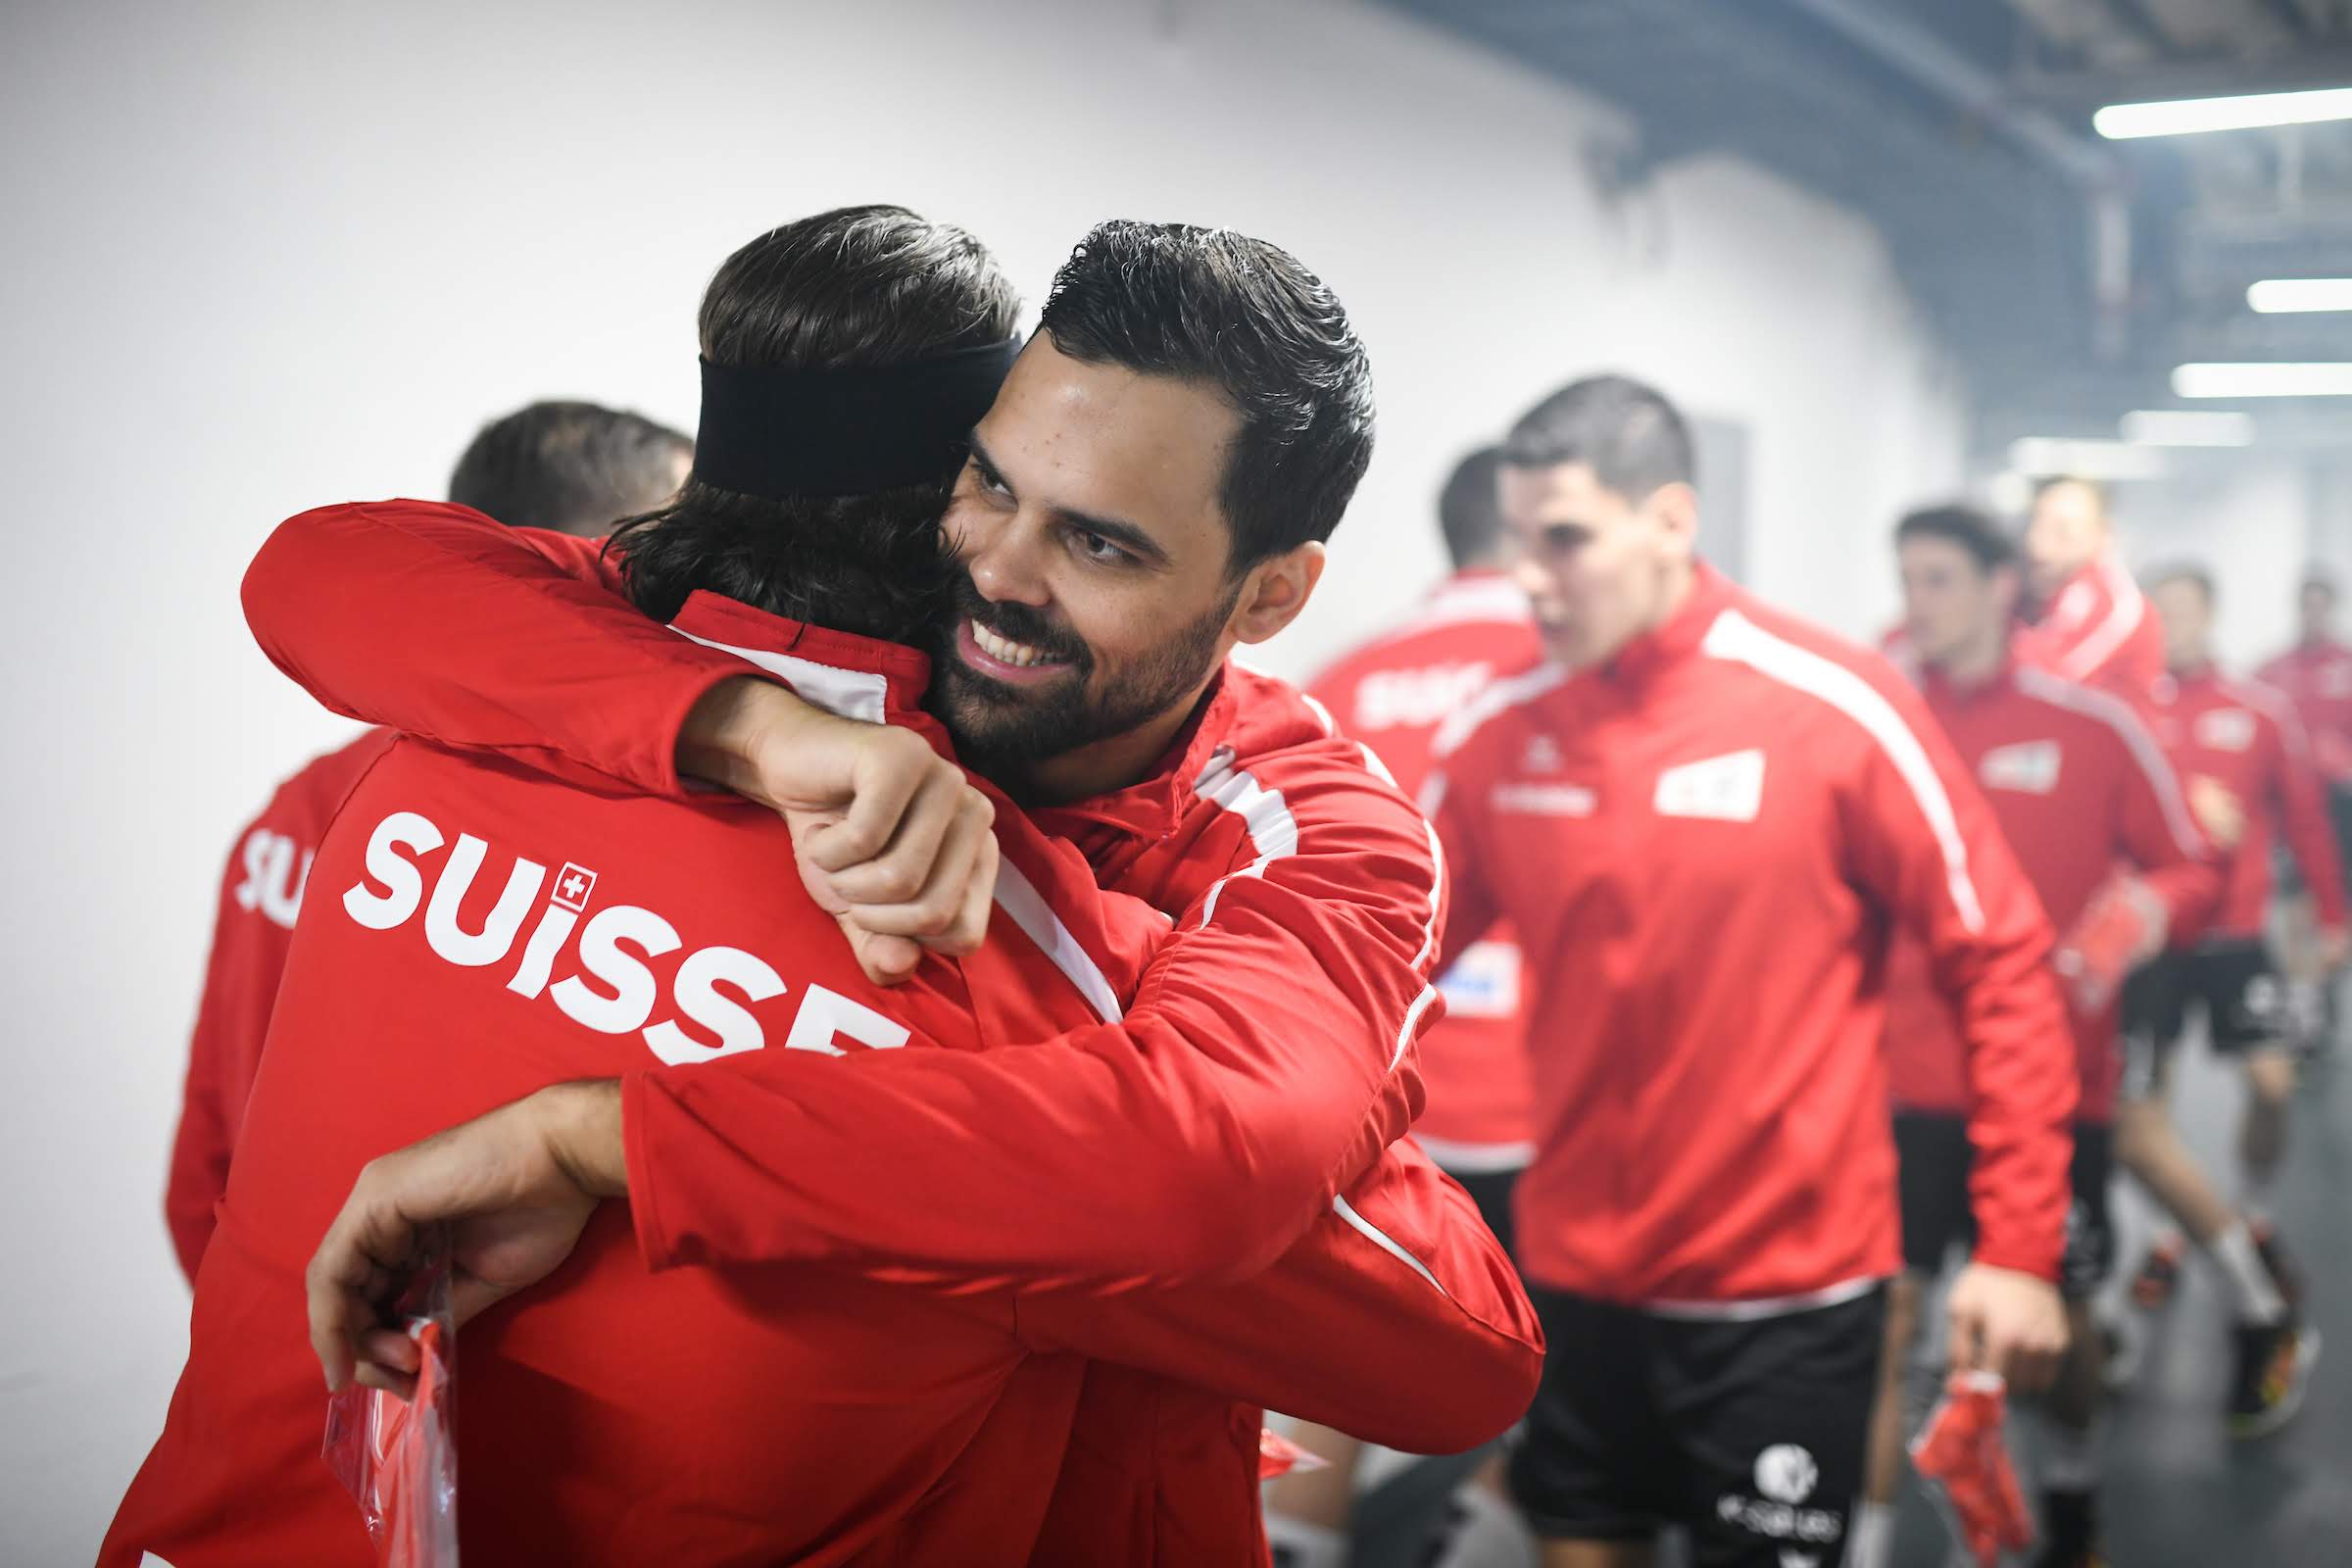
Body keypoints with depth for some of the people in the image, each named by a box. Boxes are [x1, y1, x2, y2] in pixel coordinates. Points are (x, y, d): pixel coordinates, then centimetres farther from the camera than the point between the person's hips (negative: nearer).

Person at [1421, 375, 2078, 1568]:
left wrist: (2018, 1246, -9)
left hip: (1788, 1291, -3)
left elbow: (1999, 963, -8)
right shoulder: (1493, 735, -3)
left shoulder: (1836, 709, -13)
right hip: (1574, 1279, 4)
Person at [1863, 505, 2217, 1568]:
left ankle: (2073, 1478, 45)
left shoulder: (2093, 724, -6)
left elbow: (2192, 869, 1)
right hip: (1907, 1085, 0)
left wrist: (2127, 922, -18)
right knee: (1881, 1312, -6)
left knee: (2054, 1313, 16)